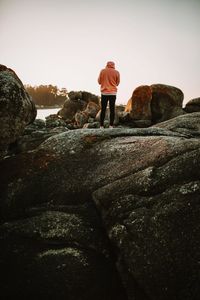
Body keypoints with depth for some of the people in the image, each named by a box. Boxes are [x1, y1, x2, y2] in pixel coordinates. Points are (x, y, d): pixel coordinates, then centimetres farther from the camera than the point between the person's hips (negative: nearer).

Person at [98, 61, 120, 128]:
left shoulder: (102, 71, 2)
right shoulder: (116, 72, 1)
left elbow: (99, 81, 8)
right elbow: (117, 83, 10)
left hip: (104, 93, 0)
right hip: (113, 93, 0)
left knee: (103, 110, 3)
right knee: (112, 109, 2)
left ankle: (101, 126, 2)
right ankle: (111, 125, 1)